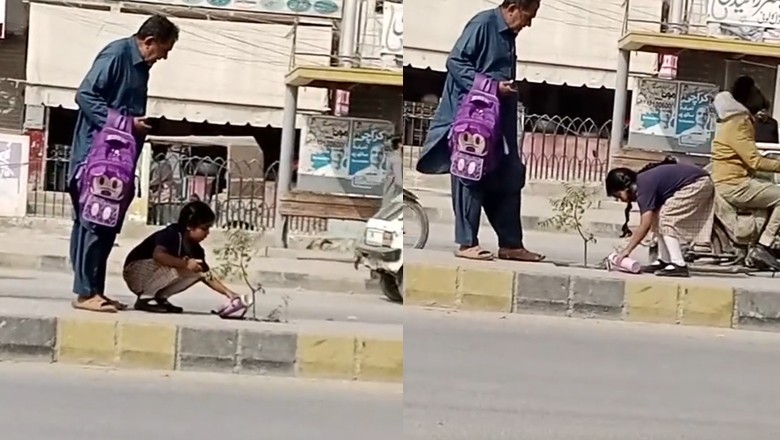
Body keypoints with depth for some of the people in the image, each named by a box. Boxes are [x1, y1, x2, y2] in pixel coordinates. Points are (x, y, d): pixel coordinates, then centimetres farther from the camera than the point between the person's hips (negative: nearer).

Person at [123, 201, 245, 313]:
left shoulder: (195, 249, 0)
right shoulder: (172, 234, -24)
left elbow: (207, 276, 4)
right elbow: (158, 255, -43)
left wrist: (228, 292, -7)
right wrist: (185, 264, -38)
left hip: (154, 277, 8)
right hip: (135, 272, -8)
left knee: (196, 272, -5)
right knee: (174, 268, -33)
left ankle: (159, 297, 2)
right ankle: (145, 298, -16)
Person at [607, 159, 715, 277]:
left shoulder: (644, 188, -19)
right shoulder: (642, 182, 8)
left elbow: (645, 225, -22)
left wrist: (627, 250, -18)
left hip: (696, 185, -10)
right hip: (697, 184, 10)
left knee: (666, 219, -11)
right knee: (657, 217, 10)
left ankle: (679, 266, -14)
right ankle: (664, 261, 14)